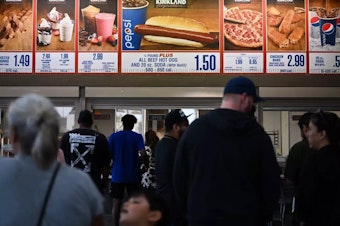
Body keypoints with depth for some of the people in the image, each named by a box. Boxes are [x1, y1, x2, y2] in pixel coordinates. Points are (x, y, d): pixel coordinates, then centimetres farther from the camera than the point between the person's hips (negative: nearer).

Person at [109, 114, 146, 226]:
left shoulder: (114, 136, 1)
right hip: (133, 175, 0)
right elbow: (143, 153, -15)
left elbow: (109, 154, -3)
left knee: (117, 203, 7)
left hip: (117, 175, 0)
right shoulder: (137, 137, -2)